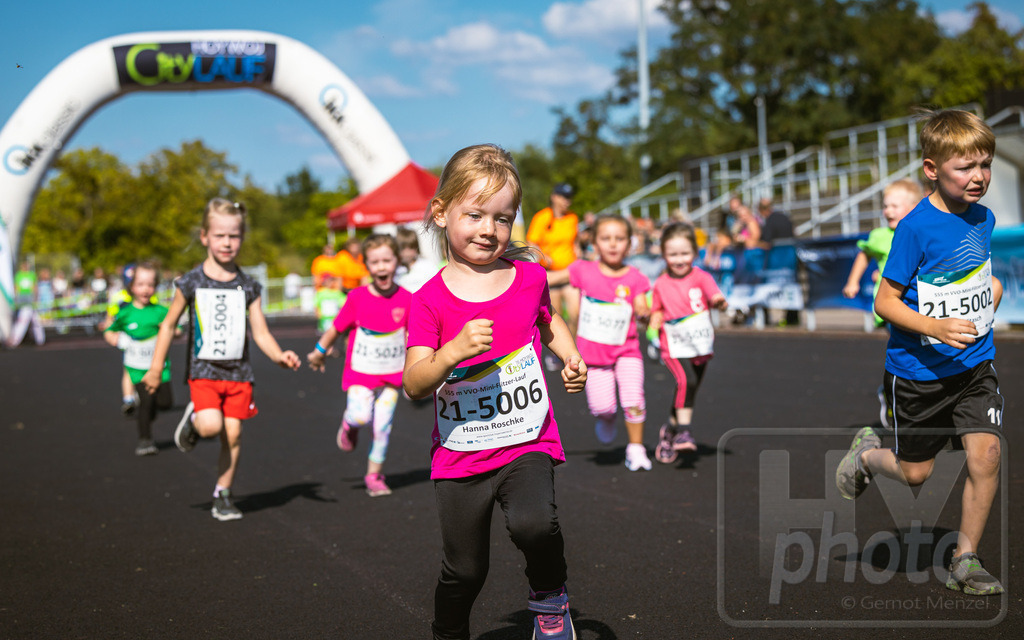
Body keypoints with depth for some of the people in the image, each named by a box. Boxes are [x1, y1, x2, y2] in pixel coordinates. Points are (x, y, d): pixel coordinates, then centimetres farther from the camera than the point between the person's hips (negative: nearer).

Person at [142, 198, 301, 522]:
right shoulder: (192, 283, -2)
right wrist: (155, 368, 6)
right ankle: (193, 419, 14)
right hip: (203, 370, -2)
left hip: (238, 371, 2)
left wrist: (280, 356, -13)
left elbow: (260, 332, 5)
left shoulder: (247, 286, 4)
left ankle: (223, 496, 16)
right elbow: (169, 325, 7)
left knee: (233, 435, 1)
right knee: (211, 426, -22)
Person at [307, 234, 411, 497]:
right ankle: (349, 425, 15)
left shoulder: (405, 299, -4)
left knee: (382, 427, 1)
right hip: (360, 371, -2)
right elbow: (336, 328, 4)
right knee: (360, 417, -22)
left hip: (391, 374, 2)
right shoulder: (358, 298, -8)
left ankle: (374, 475, 19)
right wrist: (318, 353, 15)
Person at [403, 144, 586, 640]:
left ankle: (549, 595, 3)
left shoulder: (529, 277, -1)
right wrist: (454, 350, -32)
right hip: (459, 454, 0)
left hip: (527, 441, 0)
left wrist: (571, 358, 5)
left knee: (533, 523, -29)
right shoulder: (430, 300, -8)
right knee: (464, 570, 9)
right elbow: (414, 384, -15)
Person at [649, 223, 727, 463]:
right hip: (674, 347, -2)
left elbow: (715, 295, -21)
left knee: (690, 392, 11)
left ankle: (669, 430, 33)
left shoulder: (701, 277, -5)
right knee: (686, 381, -26)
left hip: (701, 345, 2)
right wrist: (653, 326, -6)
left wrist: (719, 301, -44)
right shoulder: (660, 285, 0)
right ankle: (683, 431, -20)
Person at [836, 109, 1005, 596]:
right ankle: (867, 454, 43)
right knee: (915, 473, 8)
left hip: (974, 365, 5)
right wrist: (935, 327, -29)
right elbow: (885, 302, -17)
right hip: (919, 371, -5)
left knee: (986, 454, -11)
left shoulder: (983, 219, 3)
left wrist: (991, 291, 8)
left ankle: (965, 560, 7)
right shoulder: (917, 228, -18)